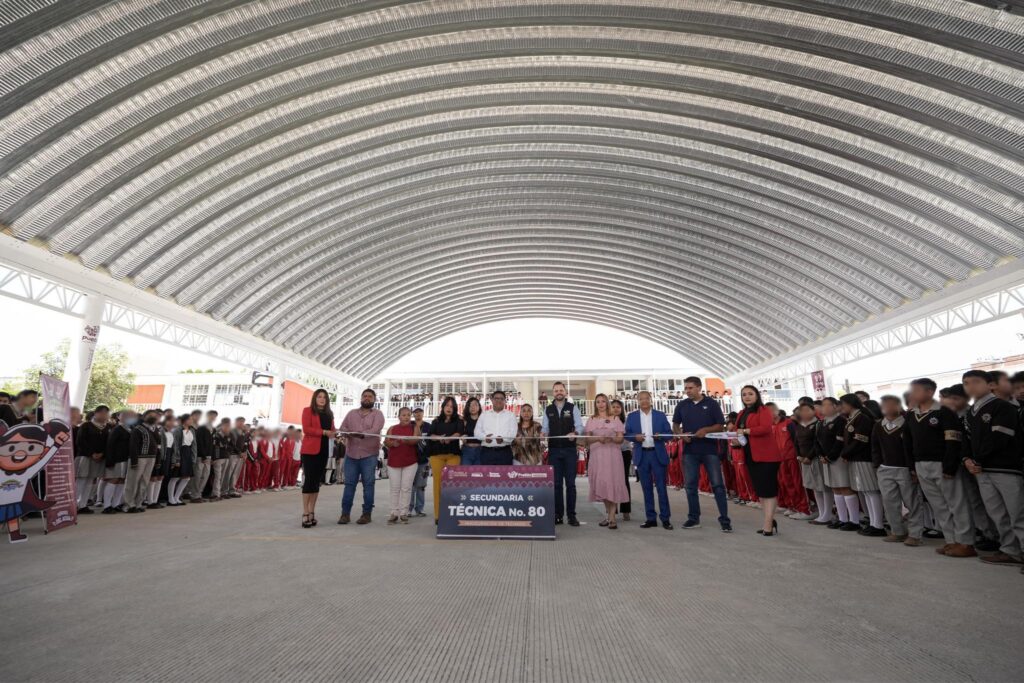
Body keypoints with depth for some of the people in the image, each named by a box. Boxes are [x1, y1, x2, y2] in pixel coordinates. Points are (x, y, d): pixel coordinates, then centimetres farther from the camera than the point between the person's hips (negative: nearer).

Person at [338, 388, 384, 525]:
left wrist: (362, 434, -32)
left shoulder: (377, 414, 2)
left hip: (369, 455, -3)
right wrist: (348, 433, -19)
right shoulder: (352, 413, 15)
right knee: (349, 483, 4)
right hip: (351, 454, 3)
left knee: (368, 484, 0)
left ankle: (366, 514, 7)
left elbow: (375, 430, -14)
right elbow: (343, 427, 4)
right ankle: (345, 513, 11)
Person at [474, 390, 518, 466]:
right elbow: (477, 431, 8)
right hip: (487, 452, 1)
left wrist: (503, 438, -22)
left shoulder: (510, 415, 10)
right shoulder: (483, 415, 15)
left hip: (504, 452, -1)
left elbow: (513, 433, -2)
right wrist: (485, 437, -14)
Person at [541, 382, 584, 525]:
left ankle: (571, 515, 10)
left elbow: (580, 425, -3)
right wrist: (543, 433, -18)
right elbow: (545, 426, 4)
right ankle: (558, 515, 15)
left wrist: (575, 433, -24)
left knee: (570, 483, 1)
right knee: (556, 483, 6)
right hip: (553, 450, 2)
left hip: (570, 450, -1)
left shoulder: (573, 408, 4)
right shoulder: (547, 409, 9)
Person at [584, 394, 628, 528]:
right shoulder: (591, 420, 12)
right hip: (597, 455, 2)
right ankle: (608, 513, 17)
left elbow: (621, 438, 2)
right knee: (600, 484, 3)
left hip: (612, 455, -2)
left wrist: (611, 439, -18)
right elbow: (587, 439, 5)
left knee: (612, 483, -7)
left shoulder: (615, 419, 7)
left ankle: (612, 518, -5)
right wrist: (598, 438, -15)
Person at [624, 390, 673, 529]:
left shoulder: (660, 415, 5)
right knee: (647, 488, 7)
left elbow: (669, 433, 3)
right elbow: (627, 434, 5)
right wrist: (635, 437, -15)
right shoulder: (631, 416, 7)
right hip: (642, 455, 1)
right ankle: (651, 518, 14)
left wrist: (660, 436, -17)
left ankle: (665, 518, 7)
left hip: (658, 454, -1)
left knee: (661, 487, -1)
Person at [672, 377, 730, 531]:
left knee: (718, 484, -1)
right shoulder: (681, 405, 7)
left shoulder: (712, 404, -1)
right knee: (690, 485, 6)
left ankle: (724, 519, 7)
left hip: (710, 449, -3)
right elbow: (675, 425, 14)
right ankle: (694, 518, 17)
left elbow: (721, 425, -1)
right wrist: (681, 434, -7)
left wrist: (706, 430, -18)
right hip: (689, 450, 3)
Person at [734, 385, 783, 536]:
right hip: (750, 455, 8)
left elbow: (766, 428, -21)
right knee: (759, 489, 12)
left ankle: (768, 523, -4)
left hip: (766, 454, -8)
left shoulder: (764, 410, -6)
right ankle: (770, 520, 22)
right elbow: (739, 431, 22)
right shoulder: (741, 414, 17)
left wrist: (745, 431, -16)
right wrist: (736, 438, 0)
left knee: (768, 488, -5)